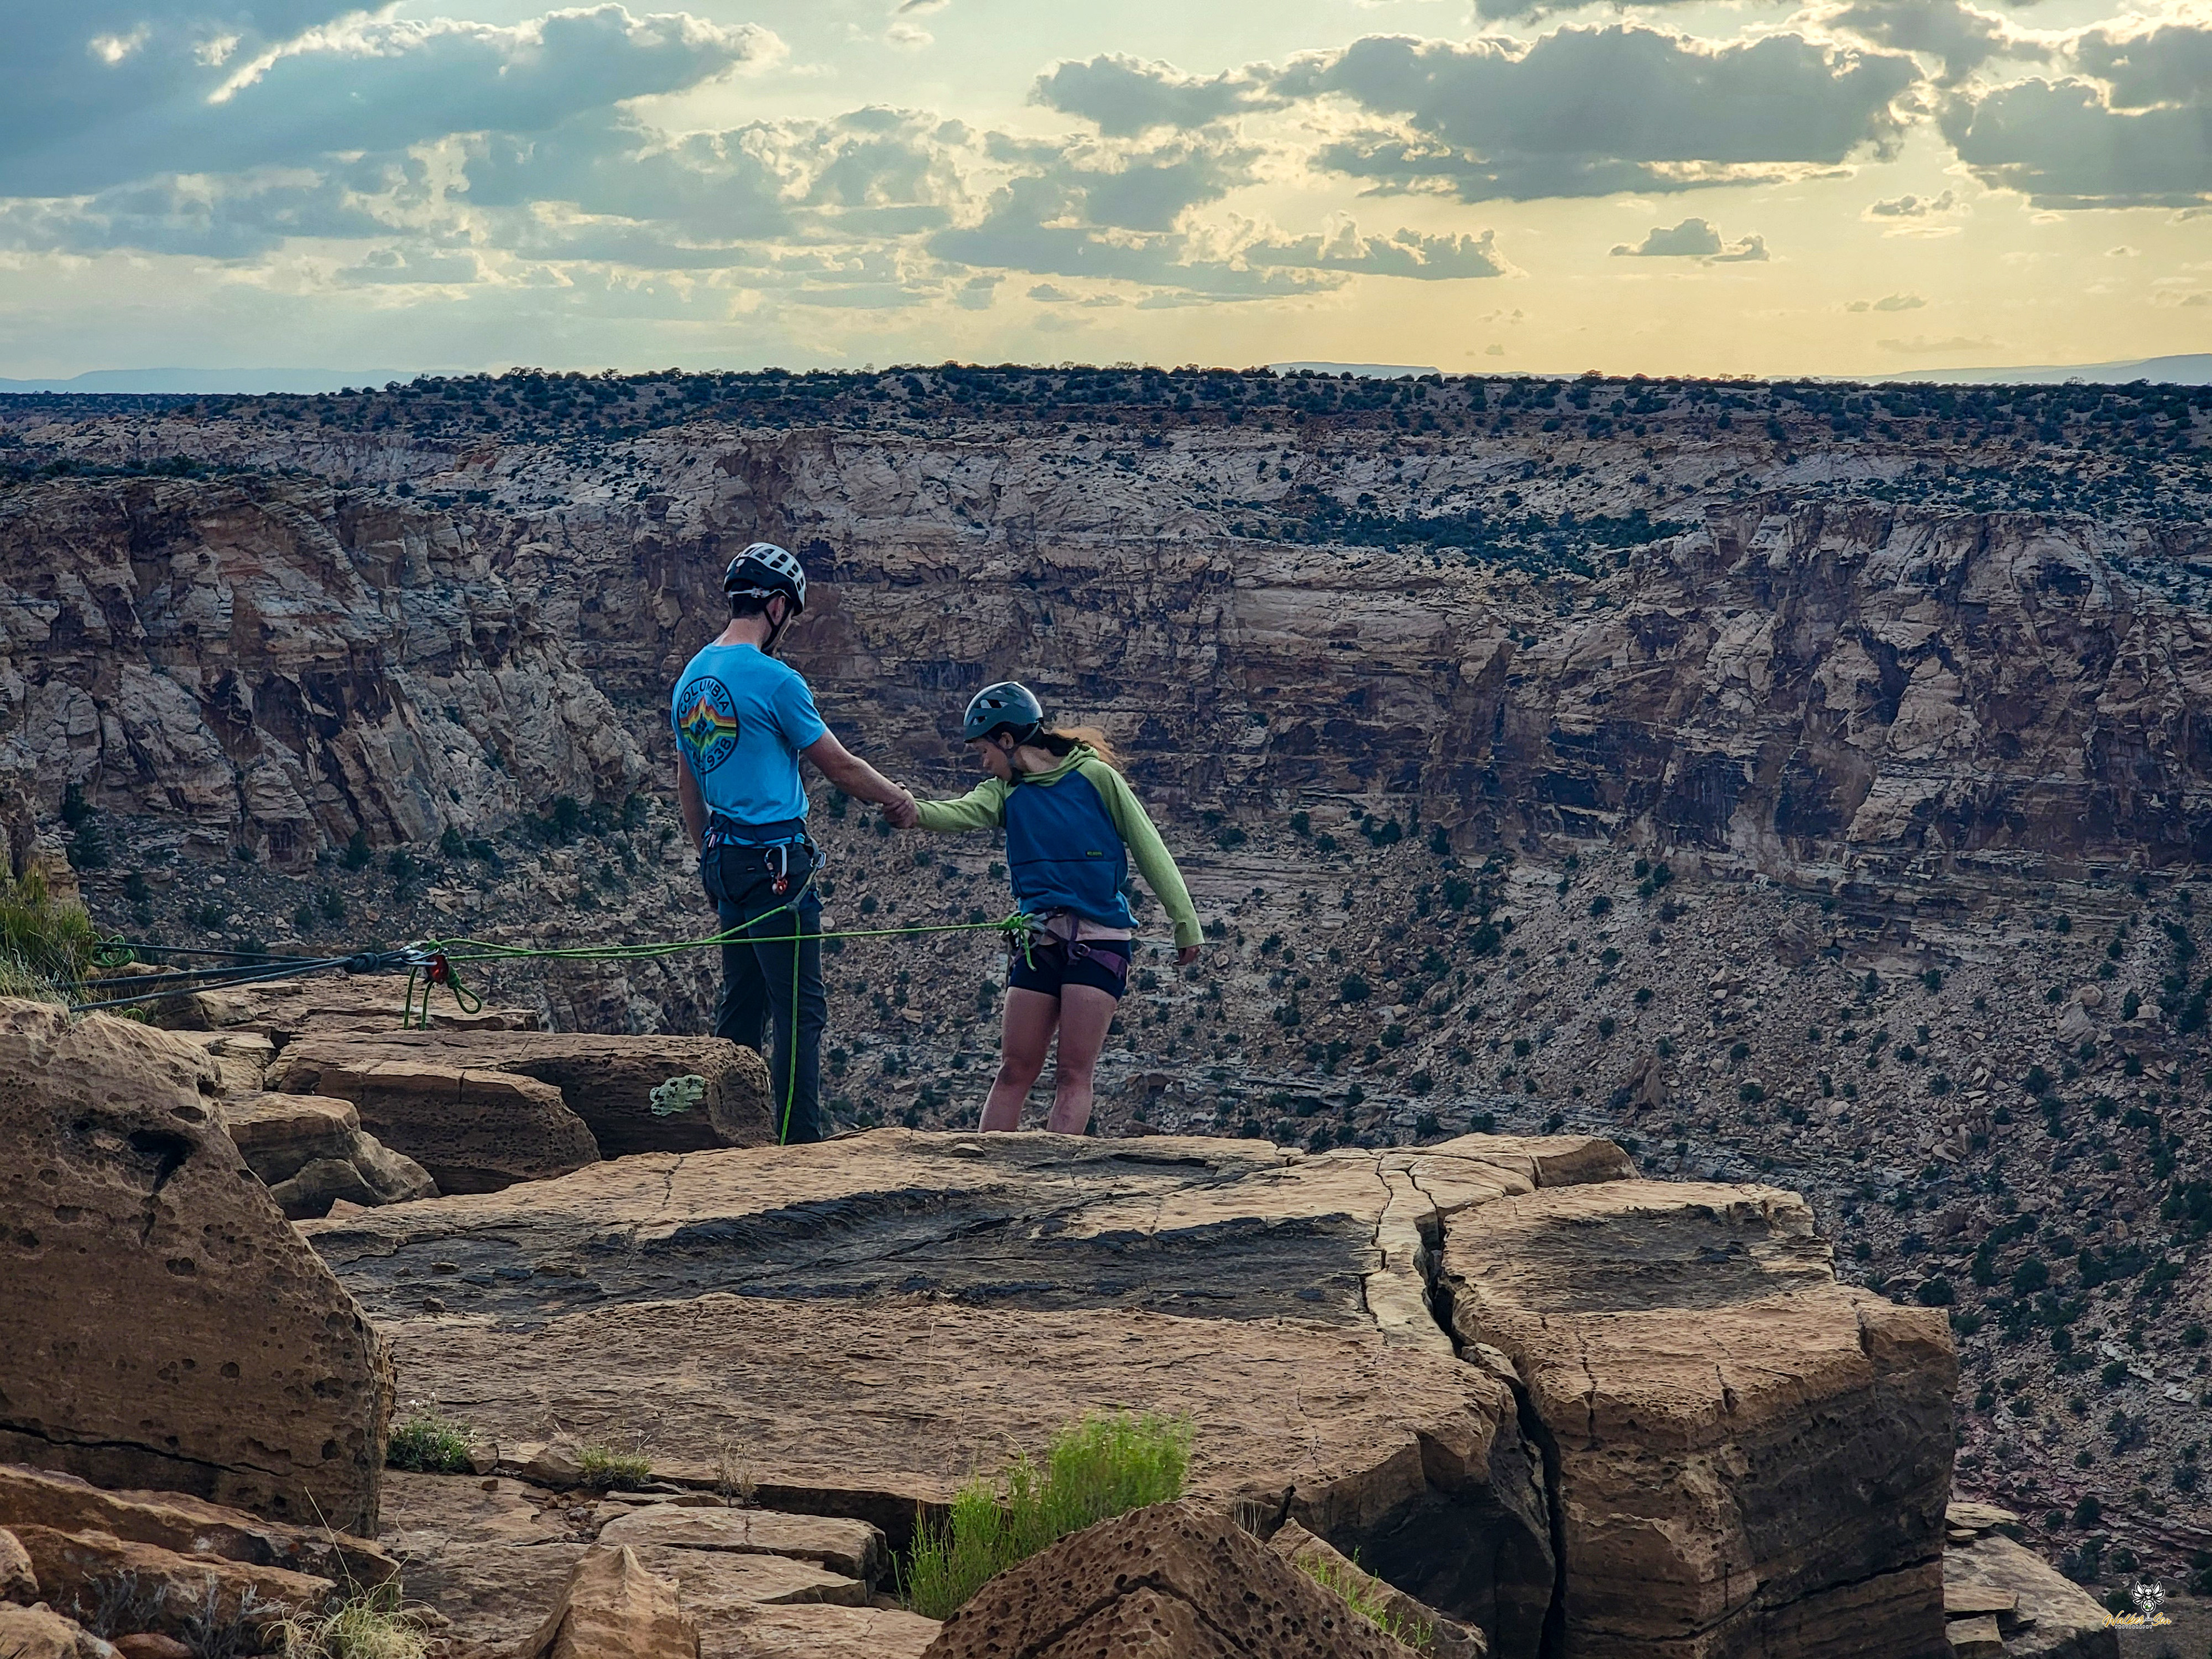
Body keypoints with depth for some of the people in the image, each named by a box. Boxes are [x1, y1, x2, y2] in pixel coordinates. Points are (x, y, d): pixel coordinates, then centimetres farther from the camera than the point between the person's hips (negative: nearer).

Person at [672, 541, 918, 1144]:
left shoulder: (690, 678, 12)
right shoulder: (773, 679, -13)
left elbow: (686, 783, 20)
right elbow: (840, 767, -6)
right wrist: (897, 799, 11)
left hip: (725, 861, 9)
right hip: (776, 860, -9)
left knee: (742, 1005, 14)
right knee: (799, 1009, -7)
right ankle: (799, 1140, -9)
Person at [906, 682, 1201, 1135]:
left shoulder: (1095, 776, -2)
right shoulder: (1005, 792, 9)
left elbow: (1148, 849, 0)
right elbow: (960, 813, -13)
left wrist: (1185, 923, -2)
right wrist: (917, 811, -36)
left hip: (1099, 938, -4)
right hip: (1039, 942, 4)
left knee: (1075, 1071, -8)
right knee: (1014, 1069, 3)